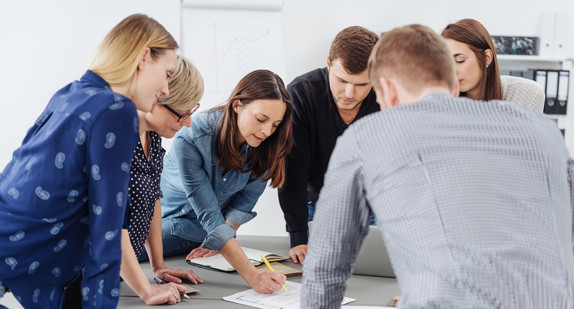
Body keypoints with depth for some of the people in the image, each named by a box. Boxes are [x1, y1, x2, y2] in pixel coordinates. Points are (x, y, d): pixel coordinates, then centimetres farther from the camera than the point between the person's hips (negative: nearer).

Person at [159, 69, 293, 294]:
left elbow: (246, 198, -4)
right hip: (171, 223, -2)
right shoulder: (190, 140, -32)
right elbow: (210, 217, -33)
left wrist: (217, 242, -8)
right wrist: (252, 276, -39)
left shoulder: (266, 144, -19)